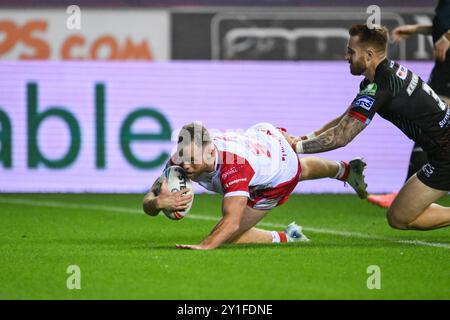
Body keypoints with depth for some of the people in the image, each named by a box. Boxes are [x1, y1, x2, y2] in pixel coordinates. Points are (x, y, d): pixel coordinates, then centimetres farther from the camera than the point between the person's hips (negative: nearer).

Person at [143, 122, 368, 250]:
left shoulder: (233, 165, -52)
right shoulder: (183, 159, -35)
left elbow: (232, 222, -60)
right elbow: (148, 204, -35)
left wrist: (204, 246, -75)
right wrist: (158, 202, -59)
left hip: (279, 176, -6)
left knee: (226, 236, -8)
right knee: (302, 171, 39)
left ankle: (285, 238, 19)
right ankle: (346, 170, 72)